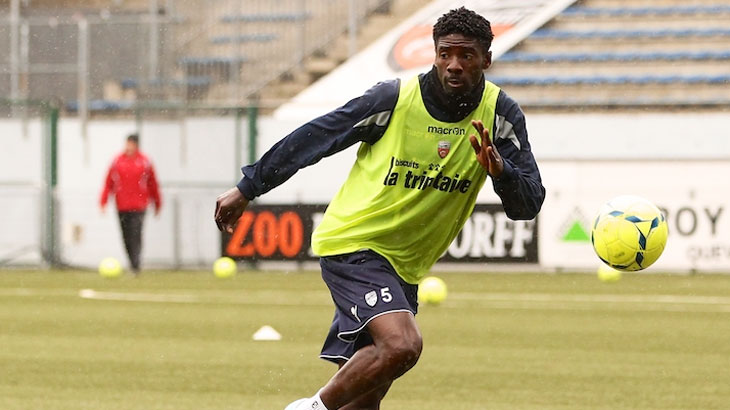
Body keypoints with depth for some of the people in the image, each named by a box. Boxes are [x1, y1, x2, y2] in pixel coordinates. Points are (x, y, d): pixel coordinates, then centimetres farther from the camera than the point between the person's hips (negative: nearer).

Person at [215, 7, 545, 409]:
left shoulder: (501, 115, -5)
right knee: (401, 344, -28)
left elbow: (528, 204, -8)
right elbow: (311, 139, -2)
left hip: (404, 267, 5)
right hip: (351, 244, -5)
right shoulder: (394, 99, -13)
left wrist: (500, 171, -30)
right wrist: (246, 189, 3)